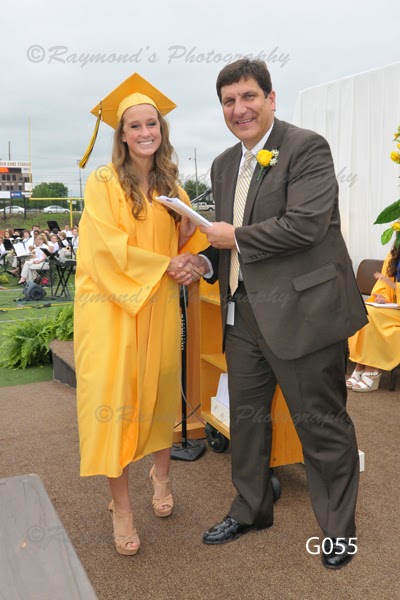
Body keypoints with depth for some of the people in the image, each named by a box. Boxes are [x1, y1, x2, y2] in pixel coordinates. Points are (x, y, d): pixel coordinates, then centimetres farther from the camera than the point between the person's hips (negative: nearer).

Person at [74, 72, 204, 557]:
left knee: (159, 390, 10)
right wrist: (164, 265, -14)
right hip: (112, 304, -4)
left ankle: (160, 473, 34)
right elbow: (108, 248, -13)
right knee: (114, 396, -2)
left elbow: (183, 246, 14)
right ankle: (120, 506, 10)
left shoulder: (171, 186, 11)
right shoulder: (103, 182, -4)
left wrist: (188, 235, -8)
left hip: (159, 304, 4)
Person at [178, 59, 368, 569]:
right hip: (244, 312, 8)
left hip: (300, 311, -7)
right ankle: (251, 509, 39)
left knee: (320, 423, 5)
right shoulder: (224, 164, 15)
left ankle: (338, 529, 28)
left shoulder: (307, 148, -8)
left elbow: (307, 224, -21)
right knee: (246, 416, 18)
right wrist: (206, 260, 2)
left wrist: (235, 238, -13)